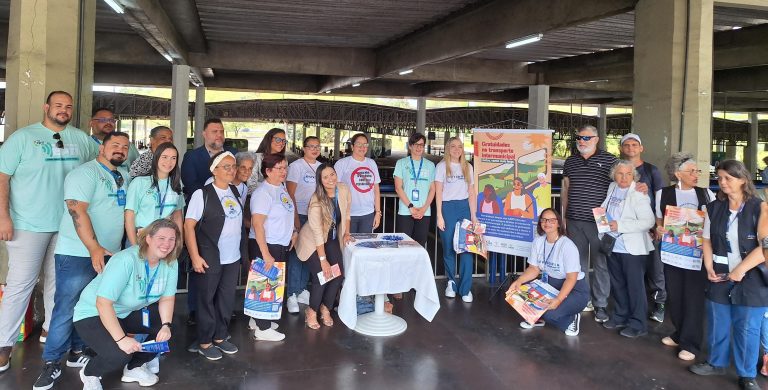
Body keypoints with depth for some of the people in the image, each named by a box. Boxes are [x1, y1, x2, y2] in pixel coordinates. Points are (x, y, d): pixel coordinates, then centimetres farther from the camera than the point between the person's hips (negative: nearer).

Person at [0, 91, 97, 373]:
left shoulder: (81, 139, 8)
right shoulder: (23, 136, -3)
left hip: (68, 224, 4)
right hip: (28, 224, -4)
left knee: (59, 280, 13)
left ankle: (52, 328, 28)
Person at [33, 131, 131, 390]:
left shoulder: (125, 176, 12)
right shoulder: (85, 173, -10)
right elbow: (77, 210, -20)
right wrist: (94, 248, -26)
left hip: (111, 253, 7)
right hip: (78, 253, -7)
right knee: (67, 308, -3)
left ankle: (78, 352, 25)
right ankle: (51, 364, 6)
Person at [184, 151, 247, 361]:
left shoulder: (235, 191, 7)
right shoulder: (202, 194, -12)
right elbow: (189, 226, -12)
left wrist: (243, 250, 10)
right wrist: (195, 257, -16)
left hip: (233, 258, 6)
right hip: (210, 259, -6)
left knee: (227, 299, 14)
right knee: (207, 300, 8)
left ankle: (220, 337, 30)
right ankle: (204, 342, 22)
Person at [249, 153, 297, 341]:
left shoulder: (281, 188, 9)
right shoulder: (263, 193, -19)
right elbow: (257, 225, -24)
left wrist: (294, 231, 15)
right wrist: (266, 254, -25)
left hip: (282, 246, 9)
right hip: (265, 246, -9)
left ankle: (258, 319, 32)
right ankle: (262, 329, 12)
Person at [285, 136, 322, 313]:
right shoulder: (296, 166, -5)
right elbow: (290, 193, -8)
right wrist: (295, 217, -13)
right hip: (300, 214, -5)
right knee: (296, 254, -4)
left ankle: (302, 290, 22)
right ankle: (292, 295, 3)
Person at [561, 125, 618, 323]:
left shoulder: (609, 160, 0)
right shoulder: (570, 161, 12)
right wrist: (564, 217, 13)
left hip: (599, 222, -3)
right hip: (574, 222, 4)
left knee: (601, 264, 2)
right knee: (578, 263, 9)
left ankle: (600, 305, 12)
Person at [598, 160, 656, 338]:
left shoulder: (638, 195, -13)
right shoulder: (612, 188, 8)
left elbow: (648, 221, -21)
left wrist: (620, 226, -23)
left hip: (632, 249, -7)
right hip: (613, 246, 7)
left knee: (635, 286, 2)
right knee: (617, 284, 16)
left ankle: (638, 324, 13)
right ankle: (621, 316, 31)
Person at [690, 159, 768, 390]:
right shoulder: (714, 208, 6)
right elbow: (707, 240, 9)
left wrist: (740, 270, -17)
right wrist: (709, 268, -3)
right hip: (719, 277, 4)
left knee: (747, 328, 6)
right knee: (717, 324, 12)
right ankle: (717, 363, 30)